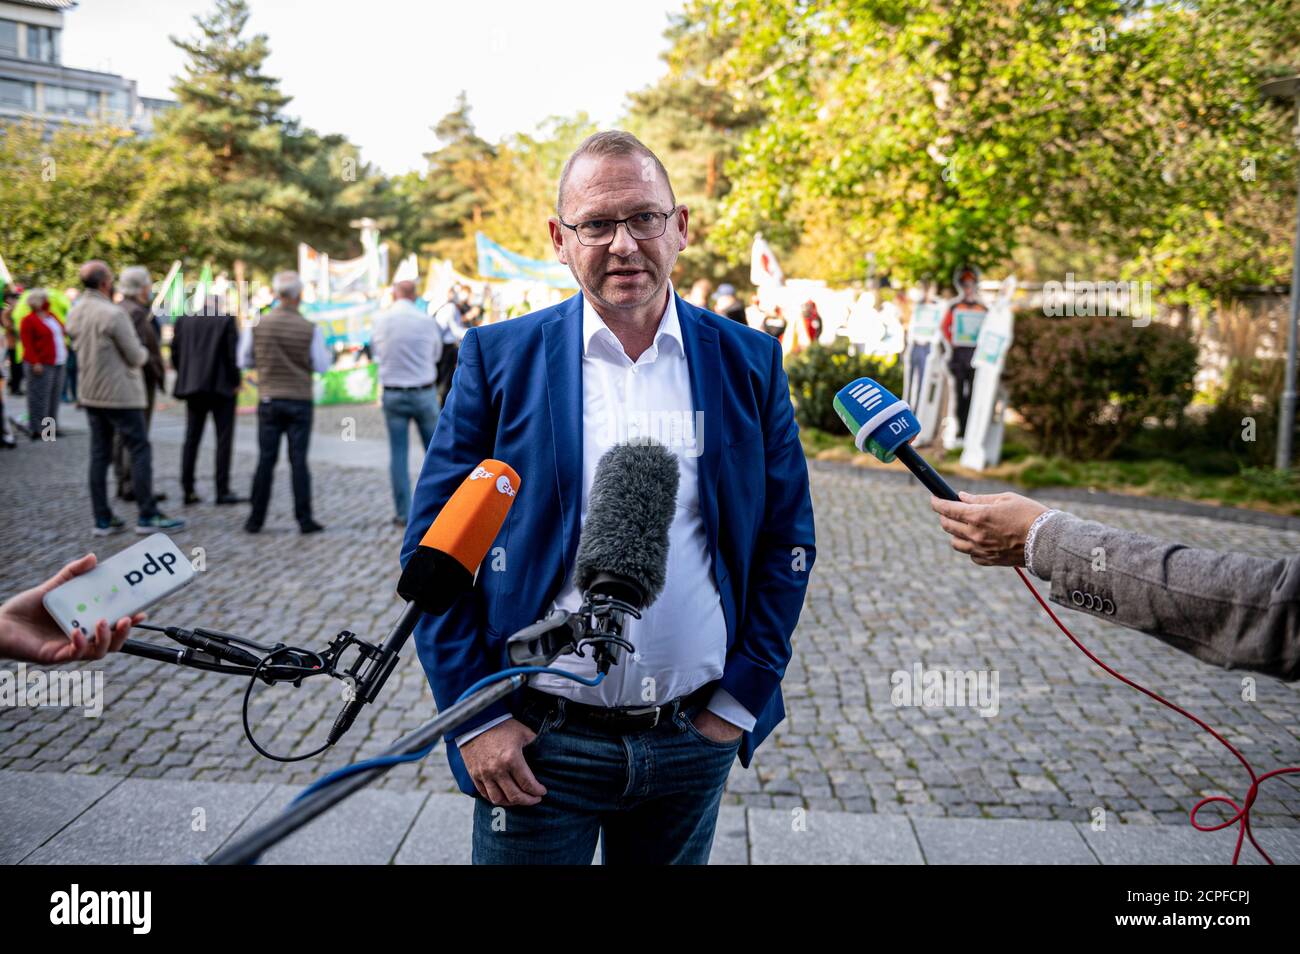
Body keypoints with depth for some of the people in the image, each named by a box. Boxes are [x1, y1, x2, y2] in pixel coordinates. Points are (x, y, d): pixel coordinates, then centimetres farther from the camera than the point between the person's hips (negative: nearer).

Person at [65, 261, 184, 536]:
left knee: (99, 455, 9)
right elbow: (136, 357, -14)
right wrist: (144, 351, 10)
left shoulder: (75, 312, 6)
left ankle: (102, 519, 11)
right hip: (120, 394, -8)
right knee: (140, 451, -1)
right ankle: (148, 516, 0)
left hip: (90, 394, 8)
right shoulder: (113, 314, -18)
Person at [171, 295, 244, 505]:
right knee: (224, 438, 0)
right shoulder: (227, 320, -5)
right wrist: (236, 382, -1)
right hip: (222, 386, -4)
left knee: (191, 438, 9)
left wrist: (186, 376, 16)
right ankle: (222, 491, -3)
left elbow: (175, 352, 6)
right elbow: (232, 354, -10)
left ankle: (188, 490, 9)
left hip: (192, 386, 4)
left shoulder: (183, 320, 7)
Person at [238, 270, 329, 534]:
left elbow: (244, 361, 5)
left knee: (265, 460, 7)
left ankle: (256, 520, 11)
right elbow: (322, 366, -4)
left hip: (269, 400, 2)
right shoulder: (310, 329, -9)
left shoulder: (257, 326, -3)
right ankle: (304, 519, 4)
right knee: (299, 461, 2)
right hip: (300, 401, -1)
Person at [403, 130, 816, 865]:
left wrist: (744, 696, 0)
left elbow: (787, 541, 4)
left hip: (695, 742, 2)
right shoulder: (498, 357, -4)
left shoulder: (750, 363, 0)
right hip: (537, 746, -1)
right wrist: (475, 717, -7)